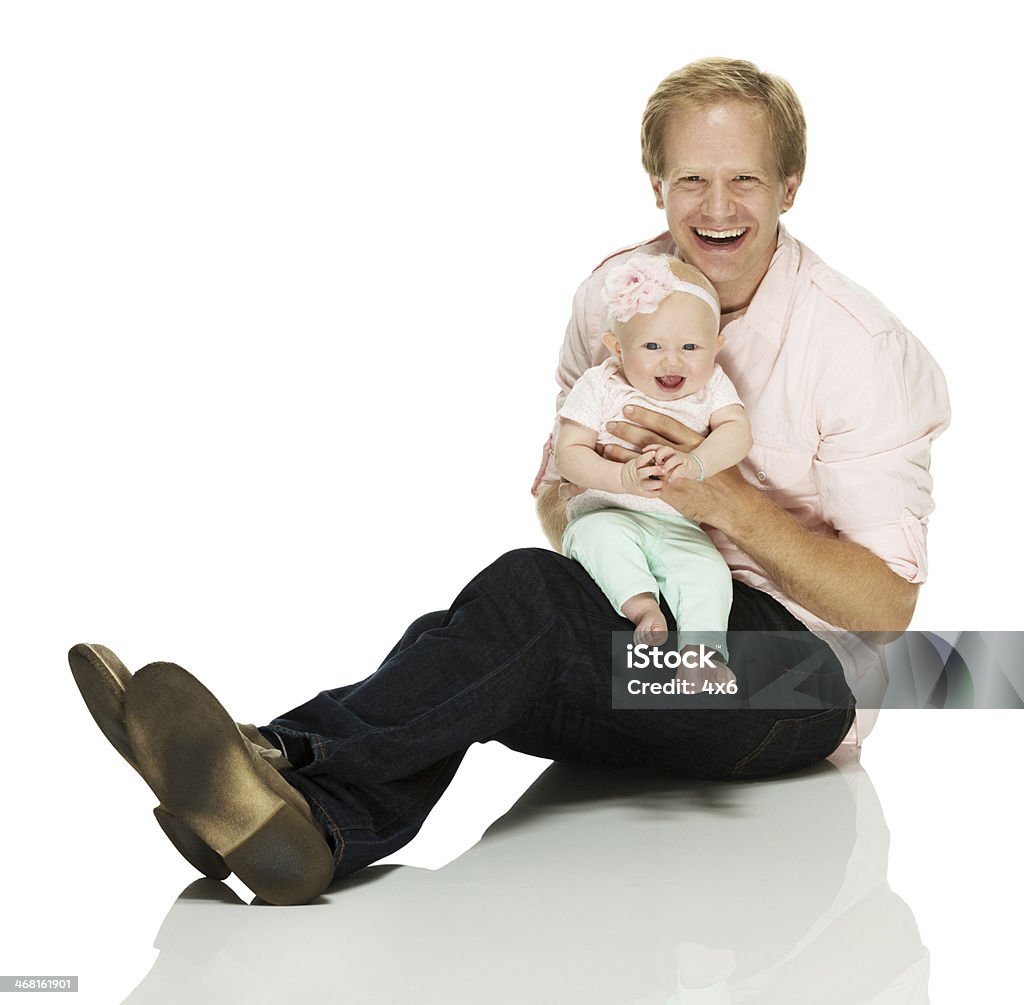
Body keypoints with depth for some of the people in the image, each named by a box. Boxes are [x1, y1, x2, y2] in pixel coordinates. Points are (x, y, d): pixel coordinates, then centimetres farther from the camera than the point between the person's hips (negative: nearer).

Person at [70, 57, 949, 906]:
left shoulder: (861, 346, -7)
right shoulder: (614, 295, 7)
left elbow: (886, 607, -9)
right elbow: (556, 511, 14)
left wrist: (727, 501, -22)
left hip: (796, 663, -4)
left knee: (527, 593, -32)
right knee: (469, 654, -30)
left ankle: (291, 759, -42)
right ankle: (308, 821, -55)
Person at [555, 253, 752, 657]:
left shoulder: (712, 386, 2)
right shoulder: (602, 387, -5)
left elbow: (736, 431, -14)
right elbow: (569, 452, -10)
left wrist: (695, 464, -35)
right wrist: (622, 478, -28)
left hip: (679, 526, 1)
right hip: (607, 512, -1)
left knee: (709, 575, -26)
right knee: (600, 534, -35)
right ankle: (641, 605, -37)